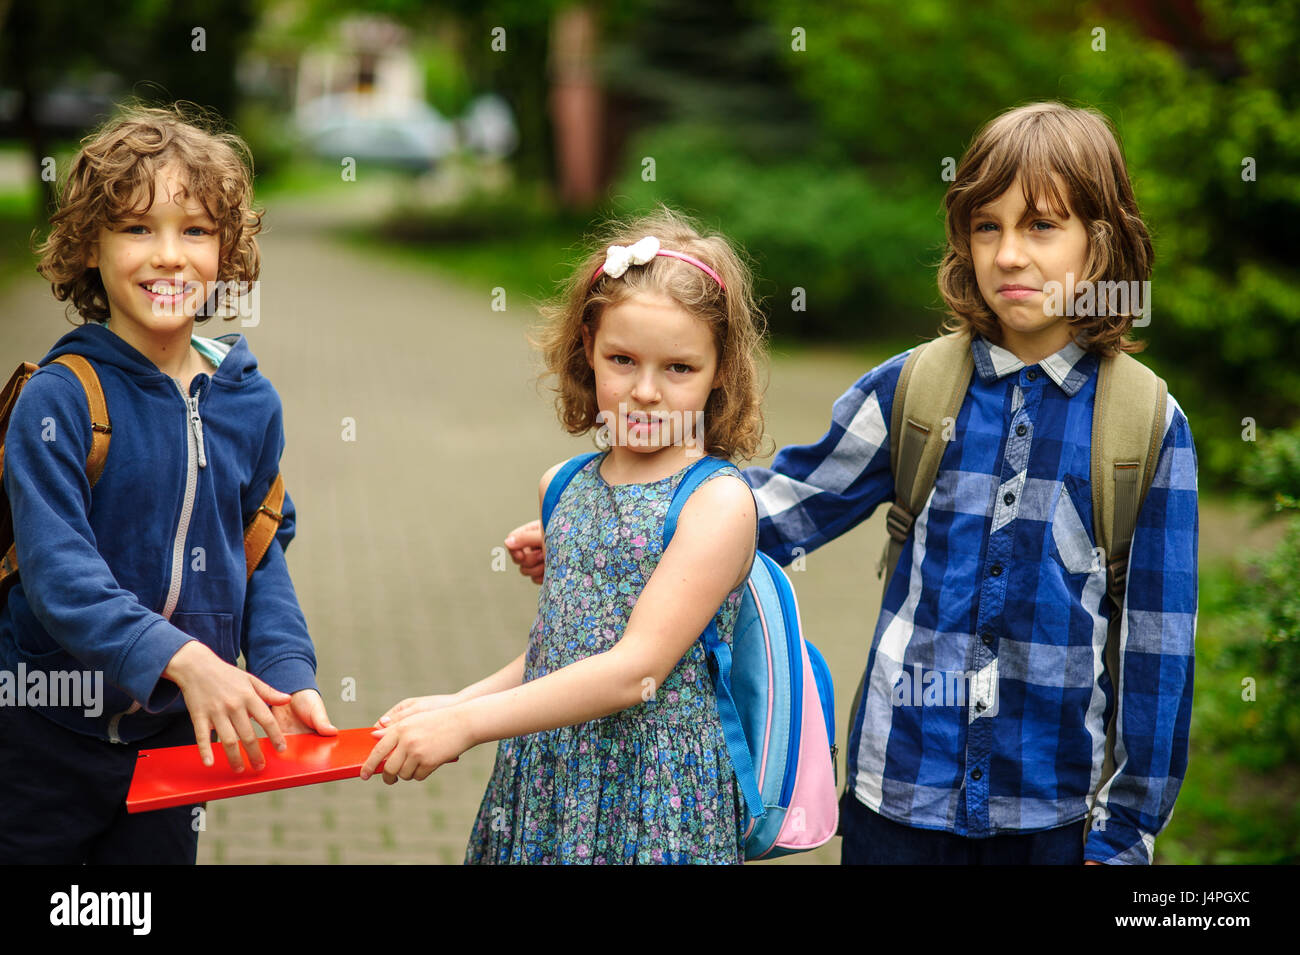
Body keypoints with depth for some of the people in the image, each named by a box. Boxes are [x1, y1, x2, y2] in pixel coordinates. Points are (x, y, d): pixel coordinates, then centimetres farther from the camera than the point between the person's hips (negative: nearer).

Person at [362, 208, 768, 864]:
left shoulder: (717, 502, -13)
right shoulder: (563, 489, 7)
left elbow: (636, 669, -20)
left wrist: (467, 723, -21)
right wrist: (457, 703, 1)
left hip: (654, 800, -5)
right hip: (542, 786, 5)